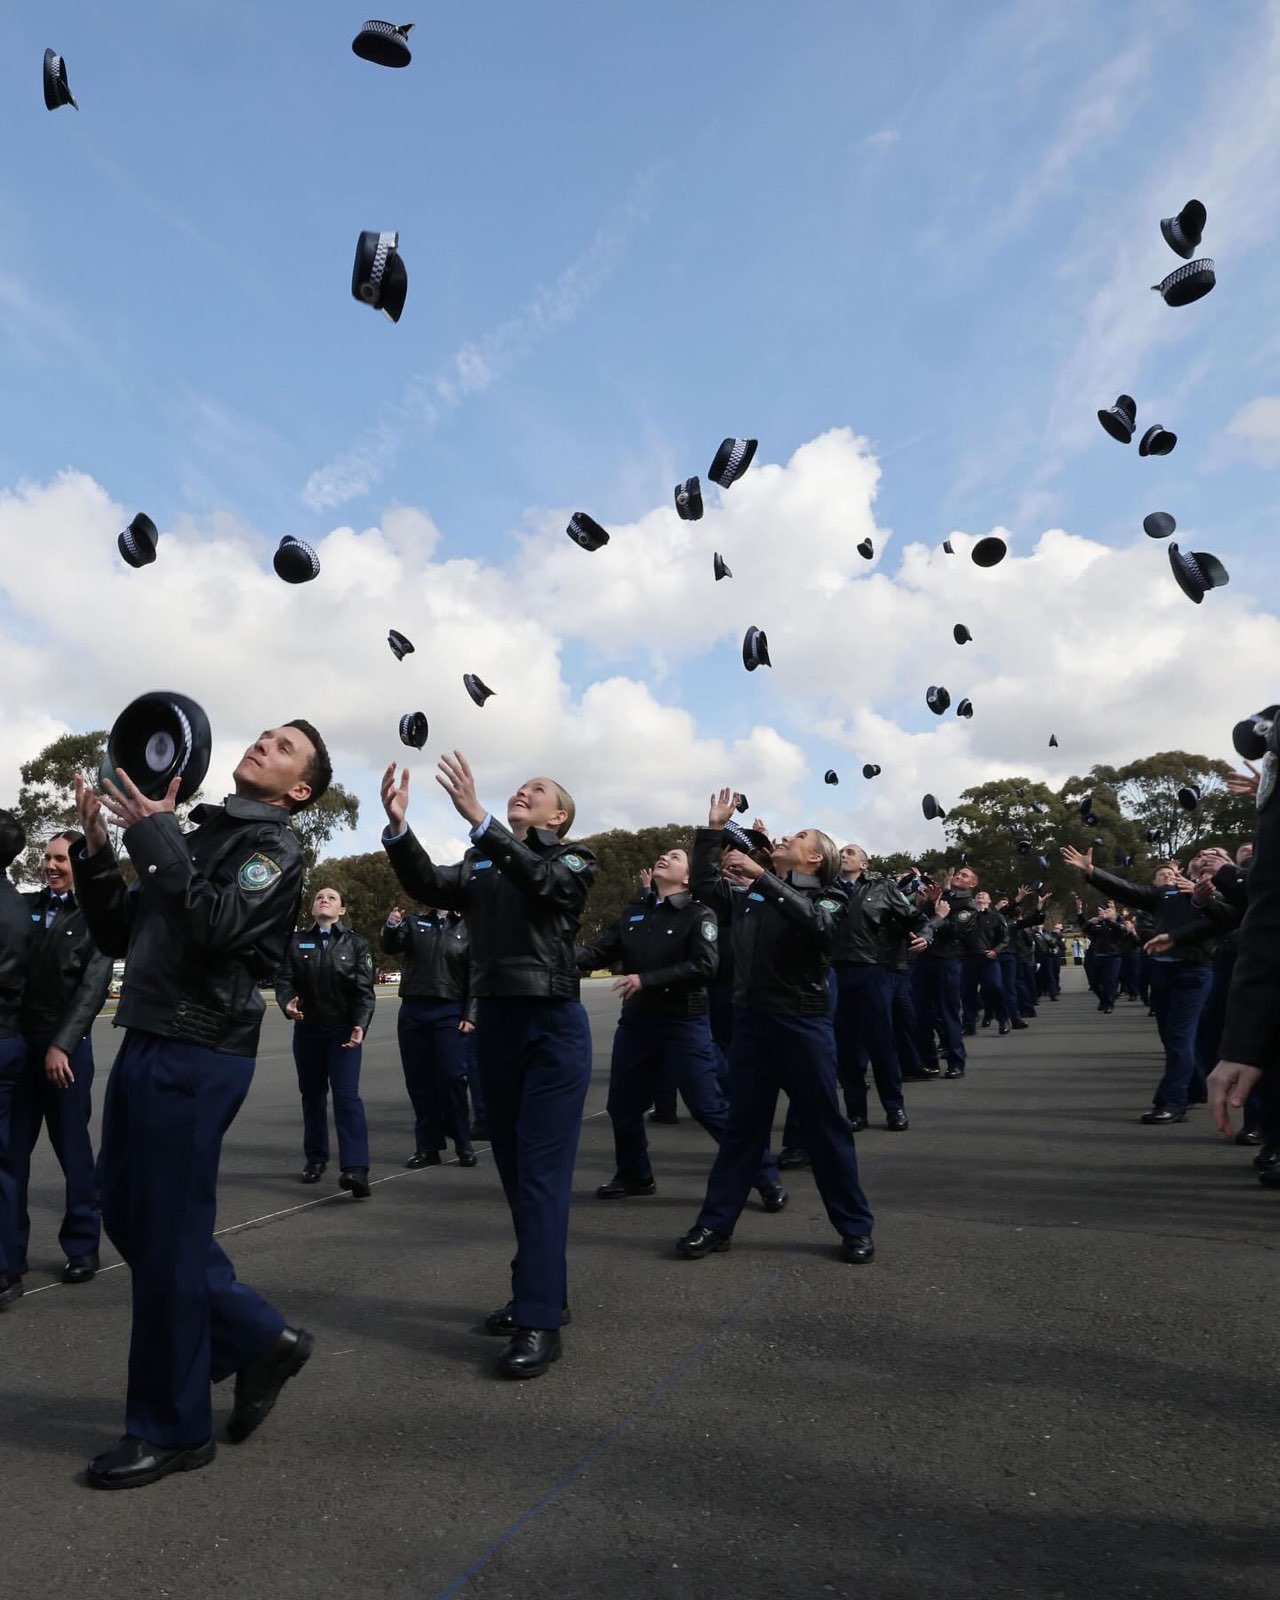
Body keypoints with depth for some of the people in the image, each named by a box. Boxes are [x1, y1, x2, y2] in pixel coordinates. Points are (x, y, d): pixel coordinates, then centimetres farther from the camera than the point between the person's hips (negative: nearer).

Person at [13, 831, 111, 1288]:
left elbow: (93, 987, -7)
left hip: (66, 1044, -3)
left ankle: (82, 1246, 17)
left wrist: (61, 1045, -13)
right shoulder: (26, 906, 8)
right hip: (17, 1038, 3)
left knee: (72, 1147, 5)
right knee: (13, 1147, 7)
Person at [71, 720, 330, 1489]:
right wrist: (98, 849, 4)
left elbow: (220, 926, -23)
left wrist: (156, 836, -19)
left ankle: (173, 1429, 18)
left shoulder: (275, 845, -6)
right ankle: (261, 1339, 27)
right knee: (130, 1217, 14)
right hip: (146, 1045, 8)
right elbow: (117, 936, 15)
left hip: (197, 1058, -8)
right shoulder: (198, 832, 15)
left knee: (168, 1237, 0)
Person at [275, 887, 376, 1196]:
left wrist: (360, 1025, -19)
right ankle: (315, 1159, 28)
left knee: (347, 1095, -13)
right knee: (312, 1095, 13)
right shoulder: (296, 942, 5)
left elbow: (364, 989, -5)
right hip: (307, 1029, 3)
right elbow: (284, 978, -3)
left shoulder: (356, 943, 0)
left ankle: (355, 1169, -21)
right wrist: (287, 1003, -25)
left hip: (344, 1029, -3)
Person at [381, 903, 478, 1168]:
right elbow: (390, 947, -7)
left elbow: (475, 975, 3)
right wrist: (391, 928, -28)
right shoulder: (413, 922, 8)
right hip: (412, 1011, 2)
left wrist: (470, 1016, -5)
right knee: (418, 1081, 6)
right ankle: (427, 1146, 16)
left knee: (453, 1078, -4)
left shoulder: (466, 927, 4)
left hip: (450, 1013, -2)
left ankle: (463, 1144, 10)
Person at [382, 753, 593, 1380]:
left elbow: (538, 879, -23)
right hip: (493, 1024, 5)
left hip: (553, 1026, -5)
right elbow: (429, 886, -7)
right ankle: (545, 1290, 27)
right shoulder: (479, 865, 11)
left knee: (541, 1170, -6)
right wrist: (398, 828, -24)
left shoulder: (573, 860, -1)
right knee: (514, 1167, 13)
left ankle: (538, 1321, -2)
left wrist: (476, 817, -33)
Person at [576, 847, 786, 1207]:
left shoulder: (698, 914, -7)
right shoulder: (633, 914, 9)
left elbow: (705, 966, -20)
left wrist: (646, 980, -24)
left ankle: (767, 1179, 6)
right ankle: (634, 1175, 35)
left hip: (684, 1022, -6)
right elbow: (600, 951, 1)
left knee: (709, 1107, -6)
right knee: (622, 1105, 13)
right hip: (636, 1021, 6)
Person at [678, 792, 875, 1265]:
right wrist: (714, 829, 6)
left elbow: (814, 921, -25)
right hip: (750, 1020, 4)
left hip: (804, 1023, -4)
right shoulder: (751, 893, 10)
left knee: (824, 1127, 6)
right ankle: (715, 1224, 19)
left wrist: (762, 875, -28)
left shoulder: (827, 898, -4)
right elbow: (703, 884, 13)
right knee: (742, 1126, 12)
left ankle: (855, 1228, 20)